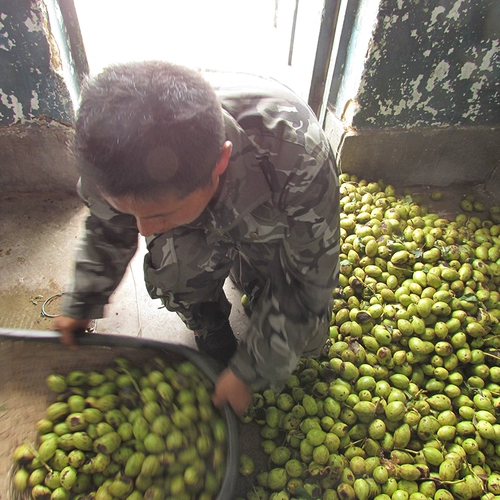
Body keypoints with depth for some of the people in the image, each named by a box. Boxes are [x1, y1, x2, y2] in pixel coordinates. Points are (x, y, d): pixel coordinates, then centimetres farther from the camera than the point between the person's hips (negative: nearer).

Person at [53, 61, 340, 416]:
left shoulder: (299, 156, -42)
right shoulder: (112, 154, -31)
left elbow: (310, 279, -27)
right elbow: (107, 232, -6)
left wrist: (249, 371, -20)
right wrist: (79, 307, 9)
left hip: (278, 235, -1)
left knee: (305, 338, -12)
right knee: (169, 271, -29)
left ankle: (250, 278, 20)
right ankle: (212, 334, 6)